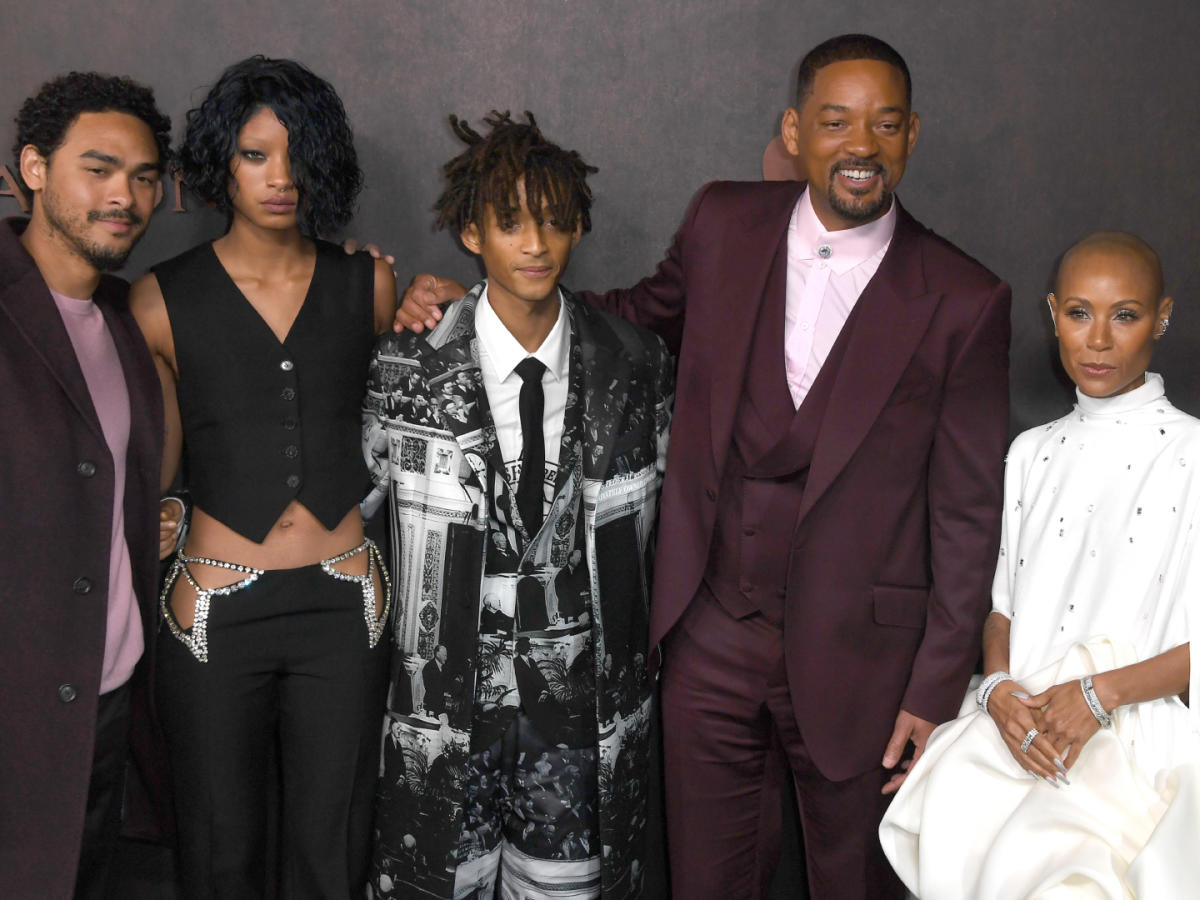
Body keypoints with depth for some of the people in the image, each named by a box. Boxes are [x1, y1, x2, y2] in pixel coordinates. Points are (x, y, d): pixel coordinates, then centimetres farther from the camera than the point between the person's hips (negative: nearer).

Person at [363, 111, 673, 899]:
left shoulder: (635, 366, -3)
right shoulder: (410, 365, -9)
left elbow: (661, 515, 8)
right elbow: (350, 499, 2)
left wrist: (649, 659, 10)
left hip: (580, 683, 2)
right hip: (452, 678, -1)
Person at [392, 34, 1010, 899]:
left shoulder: (964, 301, -9)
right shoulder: (724, 225, -1)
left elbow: (967, 512, -5)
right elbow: (645, 316, 17)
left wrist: (936, 691, -5)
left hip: (855, 654, -2)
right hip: (711, 635, 2)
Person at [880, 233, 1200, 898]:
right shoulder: (1032, 453, 16)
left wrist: (1101, 692, -15)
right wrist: (998, 687, -3)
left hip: (1139, 740, -4)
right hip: (1014, 719, 4)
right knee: (943, 831, -20)